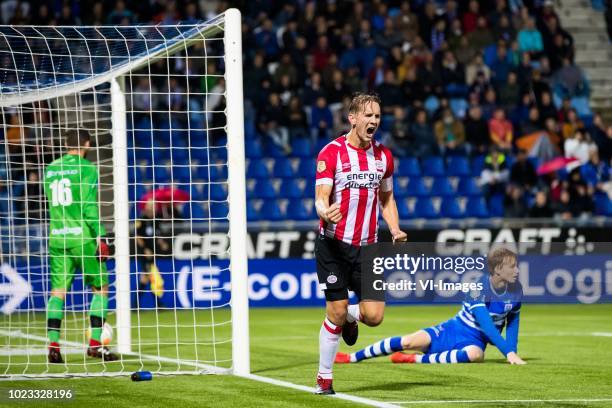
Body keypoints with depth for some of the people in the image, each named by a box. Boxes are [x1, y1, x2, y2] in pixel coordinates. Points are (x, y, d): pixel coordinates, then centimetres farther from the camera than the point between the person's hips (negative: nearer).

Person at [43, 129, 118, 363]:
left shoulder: (51, 169, 12)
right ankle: (95, 344, 1)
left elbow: (50, 204, 16)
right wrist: (101, 237, -10)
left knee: (58, 291, 5)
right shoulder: (87, 169, -6)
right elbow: (89, 206, -12)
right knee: (100, 287, 6)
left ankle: (53, 346, -5)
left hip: (57, 238, 5)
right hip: (82, 237, -5)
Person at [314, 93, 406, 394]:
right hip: (334, 244, -4)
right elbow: (321, 198, -11)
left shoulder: (383, 156, 8)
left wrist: (395, 229, 3)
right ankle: (324, 377, 12)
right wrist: (325, 212, -34)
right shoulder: (331, 152, -7)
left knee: (374, 315, -5)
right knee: (336, 312, -5)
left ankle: (350, 317, 31)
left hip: (367, 246, 4)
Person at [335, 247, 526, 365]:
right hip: (453, 329, -2)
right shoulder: (480, 287, -21)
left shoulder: (516, 289, -6)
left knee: (475, 354, -38)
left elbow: (512, 322, 7)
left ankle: (417, 359, -24)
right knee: (410, 341, -21)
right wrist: (509, 351, -37)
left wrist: (512, 352, -8)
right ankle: (353, 357, -1)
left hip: (475, 341, 2)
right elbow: (486, 324, -30)